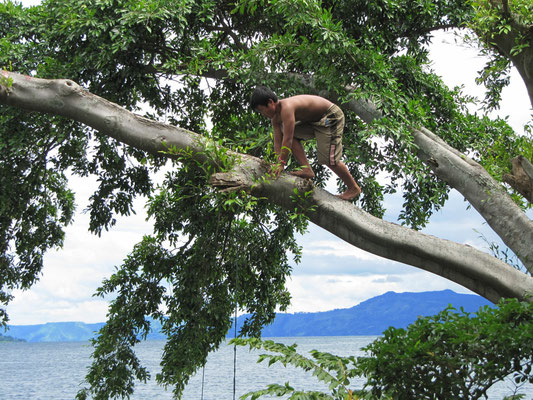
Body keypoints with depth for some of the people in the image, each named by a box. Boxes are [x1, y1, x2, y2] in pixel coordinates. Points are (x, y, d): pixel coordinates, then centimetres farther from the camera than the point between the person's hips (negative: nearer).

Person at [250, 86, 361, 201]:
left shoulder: (286, 108, -30)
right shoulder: (275, 117, 0)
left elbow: (287, 139, -30)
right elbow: (278, 142, 0)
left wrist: (282, 163, -24)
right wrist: (278, 163, -8)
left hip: (331, 116, -10)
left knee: (328, 158, -14)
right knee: (294, 135, 0)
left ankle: (354, 188, 3)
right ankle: (307, 170, -1)